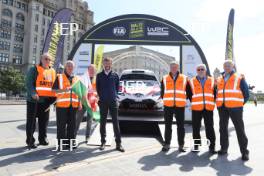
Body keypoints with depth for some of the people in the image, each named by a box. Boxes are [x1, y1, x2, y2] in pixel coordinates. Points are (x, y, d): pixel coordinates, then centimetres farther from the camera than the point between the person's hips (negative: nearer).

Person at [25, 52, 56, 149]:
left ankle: (43, 138, 23)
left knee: (44, 121, 11)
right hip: (34, 100, -5)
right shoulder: (34, 69, -2)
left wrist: (54, 97, 8)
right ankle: (30, 141, 11)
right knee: (31, 121, 2)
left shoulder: (53, 72, 14)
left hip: (46, 100, 5)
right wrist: (33, 93, -26)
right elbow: (29, 83, -10)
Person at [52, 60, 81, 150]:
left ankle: (71, 142, 18)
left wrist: (80, 103, 13)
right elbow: (54, 90, -2)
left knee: (72, 125, 8)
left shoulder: (76, 78, 17)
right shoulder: (59, 77, 5)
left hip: (73, 105, 4)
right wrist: (63, 90, -18)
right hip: (62, 104, -4)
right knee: (61, 125, 0)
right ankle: (61, 143, 9)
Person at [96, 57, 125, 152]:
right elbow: (97, 88, 11)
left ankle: (118, 143, 4)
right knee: (103, 122, 6)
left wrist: (114, 95, 4)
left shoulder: (115, 75, 5)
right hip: (103, 102, 1)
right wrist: (101, 96, 6)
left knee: (115, 122, 0)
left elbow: (117, 87, 10)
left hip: (113, 101, 0)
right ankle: (103, 142, 17)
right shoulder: (99, 75, 6)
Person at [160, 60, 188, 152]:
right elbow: (162, 91, 15)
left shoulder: (184, 78, 7)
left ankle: (181, 145, 14)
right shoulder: (164, 79, 8)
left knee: (180, 126, 4)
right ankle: (166, 144, 16)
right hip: (168, 105, 1)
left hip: (180, 105, 0)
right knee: (168, 125, 7)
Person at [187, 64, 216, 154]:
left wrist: (212, 102, 5)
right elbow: (189, 93, 13)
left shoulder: (212, 81, 10)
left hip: (209, 108, 0)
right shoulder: (191, 82, 7)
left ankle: (212, 146, 10)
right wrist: (193, 101, 6)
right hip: (196, 108, 0)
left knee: (210, 127, 2)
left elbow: (215, 93, 14)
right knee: (196, 127, 5)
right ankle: (196, 145, 16)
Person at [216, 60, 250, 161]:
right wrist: (218, 102, 9)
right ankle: (224, 148, 21)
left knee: (239, 129, -2)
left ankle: (244, 151, 7)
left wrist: (241, 104, 0)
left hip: (235, 107, -4)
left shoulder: (239, 78, 3)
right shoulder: (219, 79, 14)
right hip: (222, 107, 4)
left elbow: (246, 94, 5)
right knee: (223, 128, 9)